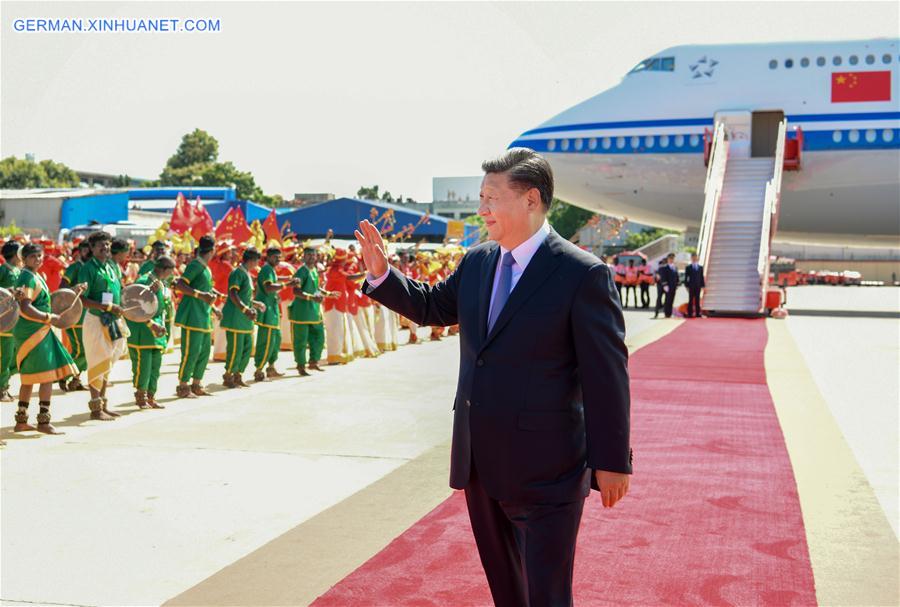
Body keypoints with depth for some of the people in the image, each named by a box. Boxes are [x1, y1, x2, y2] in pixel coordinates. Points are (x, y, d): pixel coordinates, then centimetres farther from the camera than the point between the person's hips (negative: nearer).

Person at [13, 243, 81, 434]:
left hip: (35, 331, 11)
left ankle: (21, 420, 20)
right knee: (47, 376, -10)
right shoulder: (27, 278, -15)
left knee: (29, 378, 14)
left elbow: (41, 302, 21)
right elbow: (25, 308, -24)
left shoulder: (36, 276, 17)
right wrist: (49, 317, -18)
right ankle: (44, 421, -9)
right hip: (33, 332, -11)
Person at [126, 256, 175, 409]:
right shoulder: (143, 281, -15)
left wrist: (162, 326, 5)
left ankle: (150, 398, 16)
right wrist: (151, 324, -21)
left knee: (155, 366, 8)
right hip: (141, 330, -8)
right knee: (143, 364, -7)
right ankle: (140, 396, 9)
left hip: (156, 329, 8)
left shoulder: (163, 285, 11)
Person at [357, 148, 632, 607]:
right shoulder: (476, 262, 5)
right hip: (479, 462, 7)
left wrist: (612, 461, -11)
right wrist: (381, 274, 5)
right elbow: (432, 306, 21)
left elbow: (607, 375, -13)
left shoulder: (583, 274, -15)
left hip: (544, 467, -7)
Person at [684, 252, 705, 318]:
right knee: (691, 300, -2)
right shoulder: (688, 268, 4)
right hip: (691, 286, -2)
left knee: (697, 300, 3)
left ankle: (697, 314, 5)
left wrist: (703, 285, 5)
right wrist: (687, 286, -6)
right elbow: (686, 278, 2)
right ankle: (689, 314, 0)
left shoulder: (700, 267, 12)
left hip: (698, 286, 3)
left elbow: (702, 277, 11)